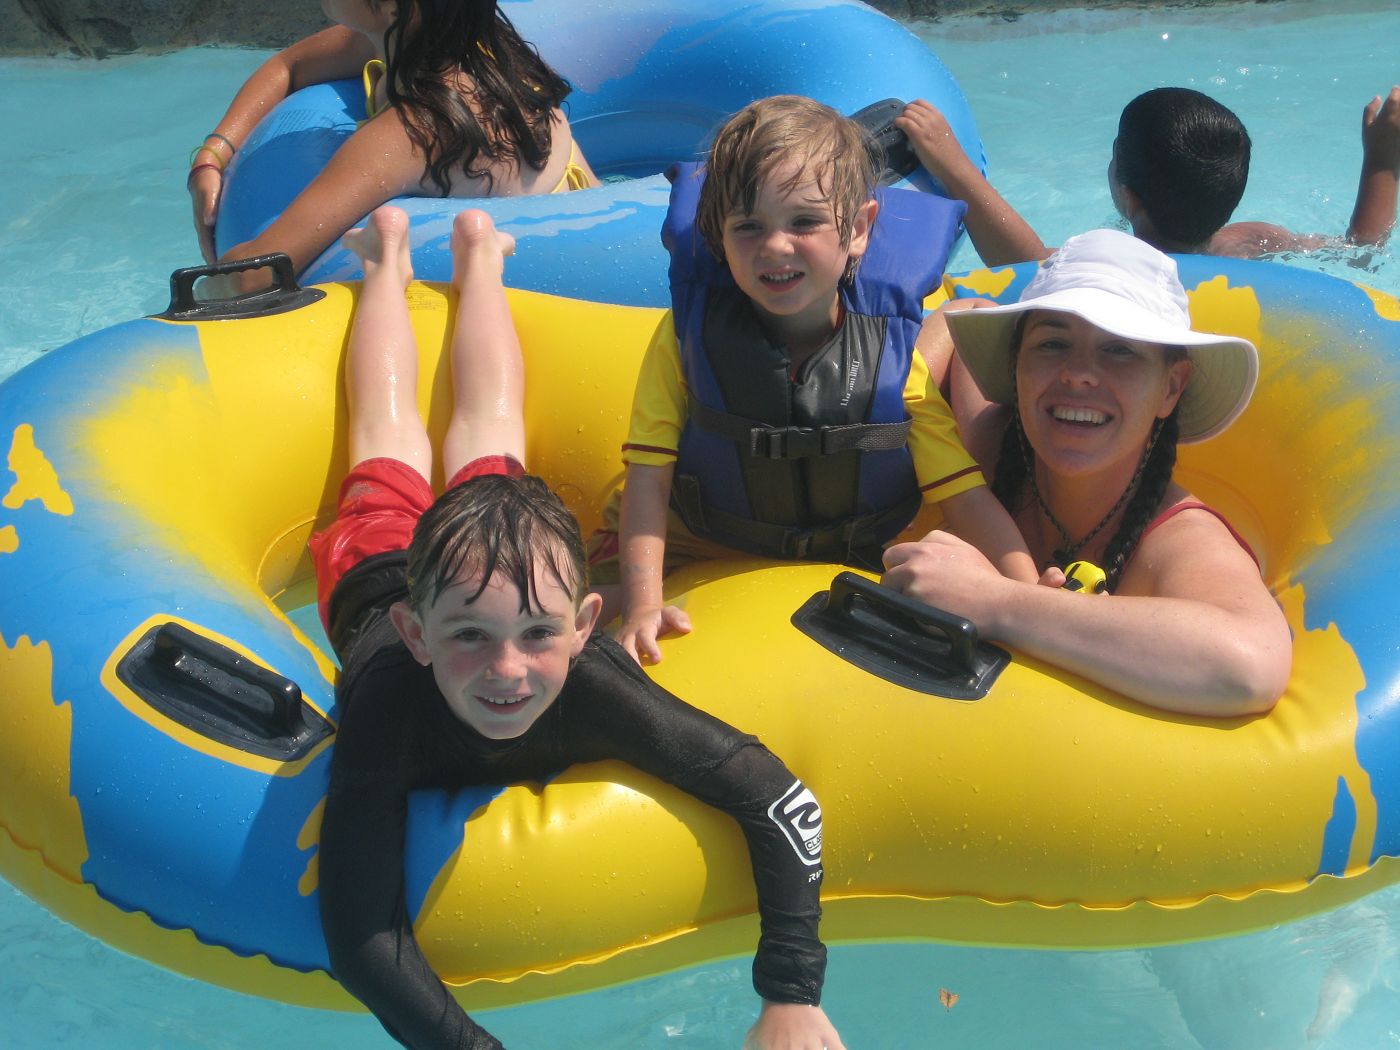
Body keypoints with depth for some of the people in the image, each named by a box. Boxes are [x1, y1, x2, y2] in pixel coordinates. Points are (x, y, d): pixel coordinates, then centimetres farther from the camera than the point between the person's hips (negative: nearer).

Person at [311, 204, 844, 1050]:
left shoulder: (593, 689, -48)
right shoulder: (389, 697, -51)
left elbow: (780, 801, -44)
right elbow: (360, 933, -50)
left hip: (493, 539, 1)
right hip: (378, 578, 0)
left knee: (486, 427, 30)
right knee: (388, 436, 29)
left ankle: (478, 253, 55)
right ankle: (388, 259, 55)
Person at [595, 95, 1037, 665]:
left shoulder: (896, 354, -13)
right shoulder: (687, 336, -12)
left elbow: (967, 498, -14)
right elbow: (649, 475, -14)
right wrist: (642, 604, -28)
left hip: (861, 569, 1)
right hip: (701, 559, 0)